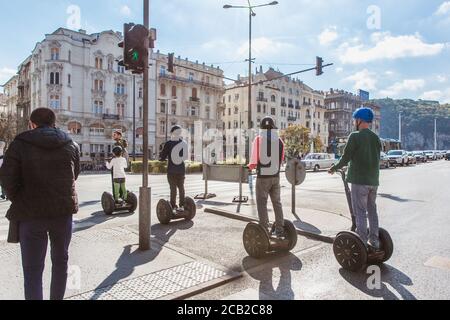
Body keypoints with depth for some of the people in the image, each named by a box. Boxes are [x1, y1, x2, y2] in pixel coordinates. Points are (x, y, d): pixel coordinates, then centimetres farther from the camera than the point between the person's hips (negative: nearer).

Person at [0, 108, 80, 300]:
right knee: (60, 260, 20)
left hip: (31, 213, -3)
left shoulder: (20, 143, -5)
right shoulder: (71, 145, 4)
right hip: (64, 211, 3)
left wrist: (19, 201, 5)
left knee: (32, 268, 7)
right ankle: (57, 298, 33)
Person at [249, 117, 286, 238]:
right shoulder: (280, 141, 2)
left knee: (262, 204, 4)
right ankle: (280, 230, 21)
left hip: (262, 177, -4)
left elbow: (254, 161, -12)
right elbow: (281, 160, 5)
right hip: (275, 176, 4)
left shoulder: (258, 139, -8)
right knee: (277, 203, 15)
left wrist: (250, 166, 9)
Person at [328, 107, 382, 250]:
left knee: (360, 212, -2)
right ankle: (374, 241, 23)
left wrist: (335, 168, 5)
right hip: (373, 180, 7)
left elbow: (346, 157, -12)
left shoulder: (355, 136, -11)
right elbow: (376, 159, 16)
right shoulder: (376, 138, 10)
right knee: (372, 210, 15)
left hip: (359, 180, -7)